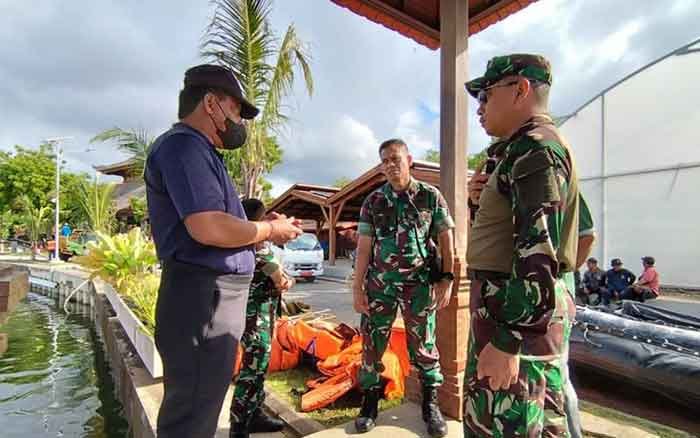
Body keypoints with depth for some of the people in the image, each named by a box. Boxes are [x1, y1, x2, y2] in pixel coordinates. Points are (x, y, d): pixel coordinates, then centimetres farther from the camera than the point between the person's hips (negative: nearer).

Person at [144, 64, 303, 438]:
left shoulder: (197, 152, 19)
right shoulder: (183, 145, -13)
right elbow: (208, 228, -26)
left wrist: (266, 227, 9)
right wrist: (269, 230, -11)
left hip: (214, 299, 11)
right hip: (202, 300, -11)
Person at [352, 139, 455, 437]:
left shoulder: (431, 196, 1)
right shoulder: (373, 202, 4)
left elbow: (446, 240, 2)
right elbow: (364, 247, 2)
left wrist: (446, 279, -5)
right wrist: (357, 288, -2)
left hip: (420, 283, -1)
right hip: (380, 283, 2)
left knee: (423, 343, 9)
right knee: (372, 342, 7)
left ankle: (431, 404, 27)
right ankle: (369, 402, 26)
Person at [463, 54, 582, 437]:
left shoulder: (535, 146, -14)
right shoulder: (533, 149, 18)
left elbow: (538, 251, -23)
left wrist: (505, 340, -23)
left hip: (520, 312, -11)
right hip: (542, 308, 11)